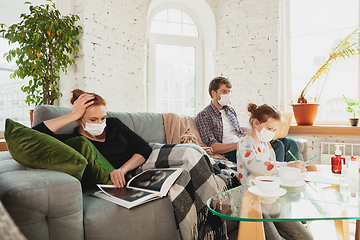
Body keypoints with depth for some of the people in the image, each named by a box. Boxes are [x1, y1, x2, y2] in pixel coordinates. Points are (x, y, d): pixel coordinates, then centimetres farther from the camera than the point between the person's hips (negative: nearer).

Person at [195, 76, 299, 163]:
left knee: (290, 143, -5)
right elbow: (213, 147, -12)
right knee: (277, 146, -25)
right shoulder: (203, 116, -3)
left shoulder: (230, 110, 21)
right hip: (230, 153, -8)